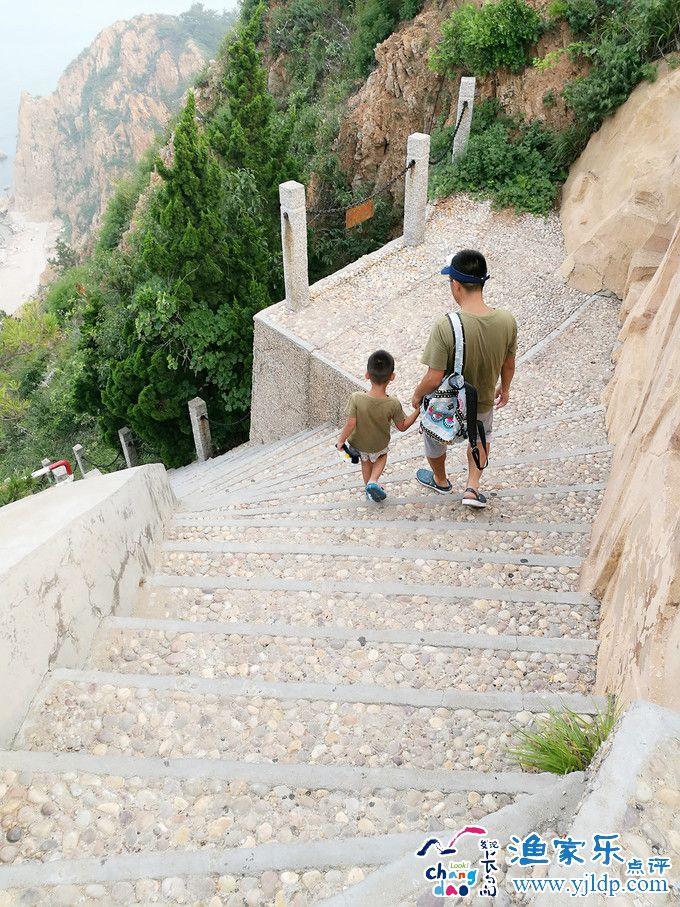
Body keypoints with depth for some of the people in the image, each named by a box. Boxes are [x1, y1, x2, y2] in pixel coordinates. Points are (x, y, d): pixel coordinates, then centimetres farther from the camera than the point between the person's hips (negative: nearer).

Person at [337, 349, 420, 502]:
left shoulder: (356, 398, -34)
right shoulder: (393, 404, -31)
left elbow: (350, 424, -26)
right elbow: (402, 426, -16)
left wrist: (341, 440, -10)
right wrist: (418, 410, -7)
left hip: (358, 443, 0)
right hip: (379, 444, 0)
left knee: (366, 461, 31)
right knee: (381, 456, 33)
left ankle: (369, 486, 47)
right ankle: (373, 481, 13)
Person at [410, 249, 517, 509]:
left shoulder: (445, 326, -35)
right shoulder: (507, 321, -22)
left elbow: (434, 379, -29)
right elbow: (508, 365, -5)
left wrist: (417, 394, -7)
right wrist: (504, 389, 15)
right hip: (483, 403, 3)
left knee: (434, 437, 31)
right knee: (482, 434, 37)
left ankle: (440, 480, 56)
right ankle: (472, 487, 36)